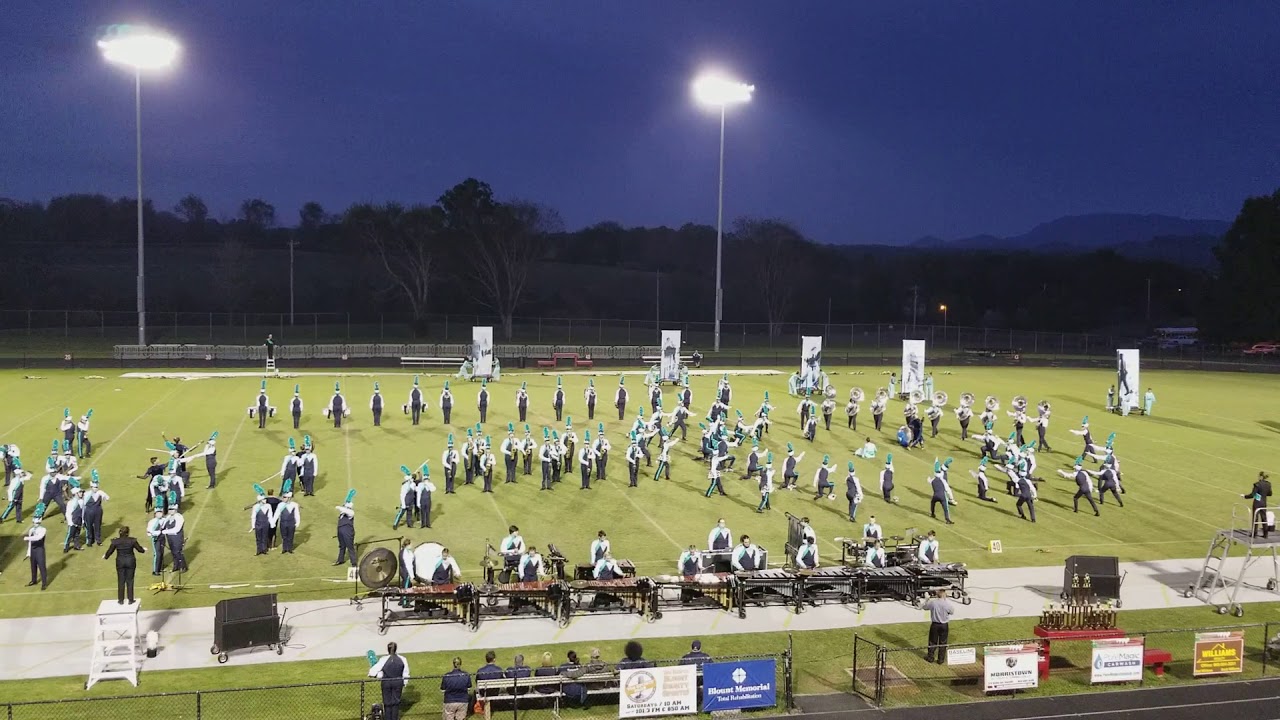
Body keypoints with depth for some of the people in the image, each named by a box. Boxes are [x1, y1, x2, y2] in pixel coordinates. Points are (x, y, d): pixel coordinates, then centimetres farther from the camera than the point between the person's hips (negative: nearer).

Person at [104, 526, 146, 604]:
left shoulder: (115, 541, -11)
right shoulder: (132, 540, -13)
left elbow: (110, 551, 1)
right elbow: (140, 549, 0)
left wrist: (105, 556, 24)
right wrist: (144, 549, 24)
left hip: (120, 562, 1)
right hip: (130, 562, -1)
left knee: (121, 581, 11)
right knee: (130, 581, 9)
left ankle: (121, 600, 17)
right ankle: (130, 600, 13)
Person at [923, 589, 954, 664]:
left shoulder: (932, 601, -16)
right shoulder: (948, 603, -17)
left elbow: (925, 607, 2)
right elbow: (952, 612, 0)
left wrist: (928, 599, 14)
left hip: (935, 625, 0)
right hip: (944, 625, 0)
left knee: (933, 642, 15)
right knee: (943, 643, 12)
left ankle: (930, 657, 26)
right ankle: (941, 659, 19)